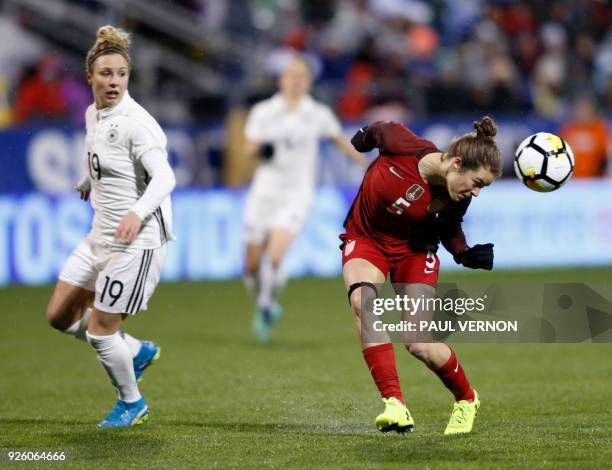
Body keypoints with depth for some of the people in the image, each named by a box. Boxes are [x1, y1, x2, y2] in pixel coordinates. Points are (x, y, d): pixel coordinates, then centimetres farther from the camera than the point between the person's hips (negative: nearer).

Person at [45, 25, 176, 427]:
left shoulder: (136, 122, -18)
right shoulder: (93, 115, 7)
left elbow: (164, 176, -30)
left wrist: (138, 212, -46)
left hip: (137, 240, -9)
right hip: (101, 235, 9)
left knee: (100, 329, -3)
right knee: (60, 316, 9)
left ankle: (132, 402, 21)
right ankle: (137, 351, 28)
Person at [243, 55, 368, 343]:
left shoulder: (318, 114, 3)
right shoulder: (263, 112, 4)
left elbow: (341, 141, 17)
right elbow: (249, 149, 4)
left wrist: (368, 164, 22)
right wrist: (260, 150, -19)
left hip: (297, 194, -2)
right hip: (265, 191, 2)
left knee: (274, 259, -21)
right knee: (252, 264, 3)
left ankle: (266, 311, -2)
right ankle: (265, 306, 30)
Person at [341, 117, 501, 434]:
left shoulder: (457, 199, -21)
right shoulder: (402, 146, -30)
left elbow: (449, 229, 0)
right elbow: (380, 130, -7)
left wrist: (466, 254, -19)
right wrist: (361, 140, 13)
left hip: (414, 248, 1)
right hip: (365, 238, -1)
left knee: (420, 346, -10)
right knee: (363, 301, -33)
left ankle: (466, 399, 22)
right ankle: (394, 404, -36)